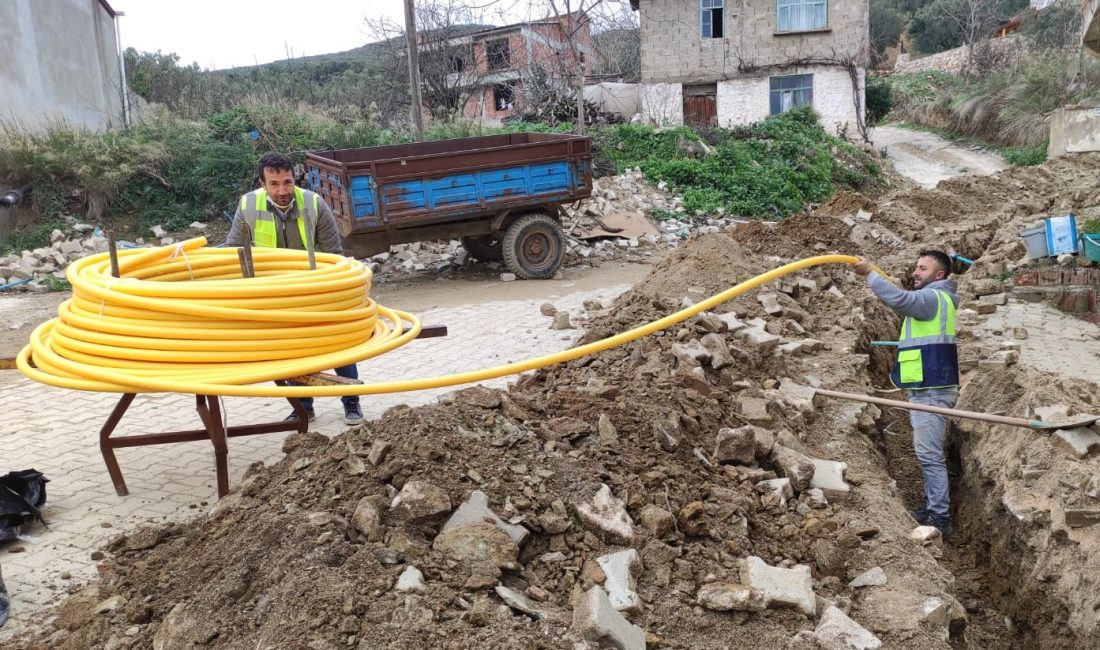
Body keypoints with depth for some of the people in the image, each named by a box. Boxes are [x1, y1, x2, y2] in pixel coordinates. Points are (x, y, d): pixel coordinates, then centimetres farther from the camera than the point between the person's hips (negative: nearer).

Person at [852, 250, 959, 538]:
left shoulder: (933, 297, -13)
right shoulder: (933, 299, 20)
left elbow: (899, 299, -29)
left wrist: (868, 273, -25)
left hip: (931, 390, -11)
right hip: (927, 388, 11)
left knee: (930, 454, -10)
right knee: (929, 453, 16)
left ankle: (940, 518, -8)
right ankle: (931, 508, 25)